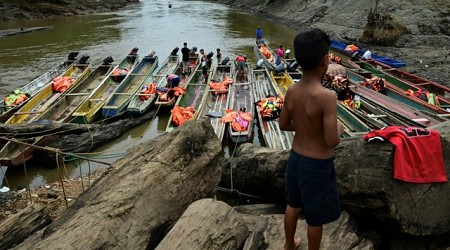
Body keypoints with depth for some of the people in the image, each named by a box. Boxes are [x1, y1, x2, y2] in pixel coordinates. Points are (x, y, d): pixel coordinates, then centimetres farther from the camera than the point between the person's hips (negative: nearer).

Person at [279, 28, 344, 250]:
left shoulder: (291, 91, -7)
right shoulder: (327, 96, -27)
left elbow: (283, 125, 6)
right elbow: (332, 141, -25)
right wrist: (338, 128, -5)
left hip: (295, 157, 7)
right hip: (318, 165, -7)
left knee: (293, 205, 28)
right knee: (315, 216, 16)